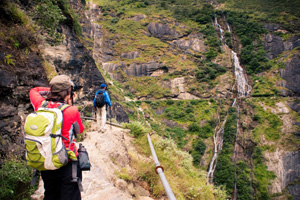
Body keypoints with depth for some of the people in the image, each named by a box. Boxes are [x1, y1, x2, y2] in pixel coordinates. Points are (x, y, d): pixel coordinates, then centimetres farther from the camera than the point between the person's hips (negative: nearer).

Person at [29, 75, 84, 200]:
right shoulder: (71, 111, -20)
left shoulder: (40, 105, -8)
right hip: (67, 165, -5)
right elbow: (80, 130, 1)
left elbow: (33, 91, 16)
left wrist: (50, 90, 9)